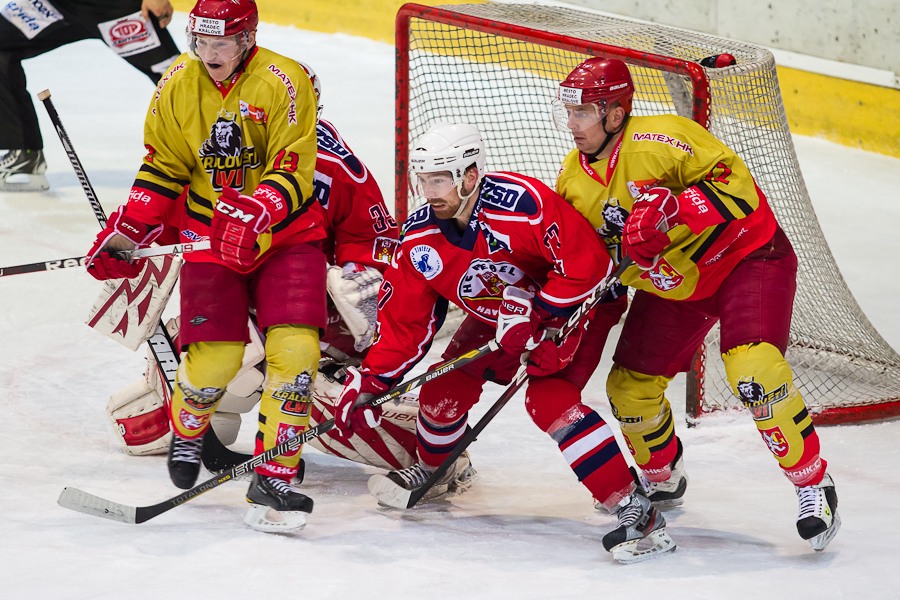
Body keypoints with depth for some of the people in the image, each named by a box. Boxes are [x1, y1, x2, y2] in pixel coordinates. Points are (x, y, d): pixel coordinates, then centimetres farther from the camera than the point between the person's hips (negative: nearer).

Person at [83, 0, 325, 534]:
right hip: (210, 236, 2)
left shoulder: (284, 83, -15)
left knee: (295, 350, -17)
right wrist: (127, 232, 2)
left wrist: (253, 216, -36)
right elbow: (162, 169, 10)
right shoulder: (177, 86, -2)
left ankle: (275, 479, -8)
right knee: (214, 358, -10)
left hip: (287, 234, -2)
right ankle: (186, 430, 25)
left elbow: (293, 174, -20)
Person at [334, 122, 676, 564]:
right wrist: (371, 381, -13)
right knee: (446, 386, 2)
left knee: (549, 402, -25)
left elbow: (586, 261, -32)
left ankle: (635, 508, -25)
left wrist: (536, 316, -32)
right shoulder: (419, 239, -13)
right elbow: (404, 320, -5)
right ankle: (439, 468, 37)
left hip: (577, 302, -7)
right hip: (496, 314, 7)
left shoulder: (521, 203, -35)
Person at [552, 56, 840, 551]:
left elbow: (735, 181, -30)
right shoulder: (574, 180, -2)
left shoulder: (659, 141, -27)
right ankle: (664, 480, 34)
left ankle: (814, 485, -13)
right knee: (629, 386, 5)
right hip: (671, 283, 8)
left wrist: (672, 210, -41)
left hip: (746, 255, -8)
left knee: (753, 369, -28)